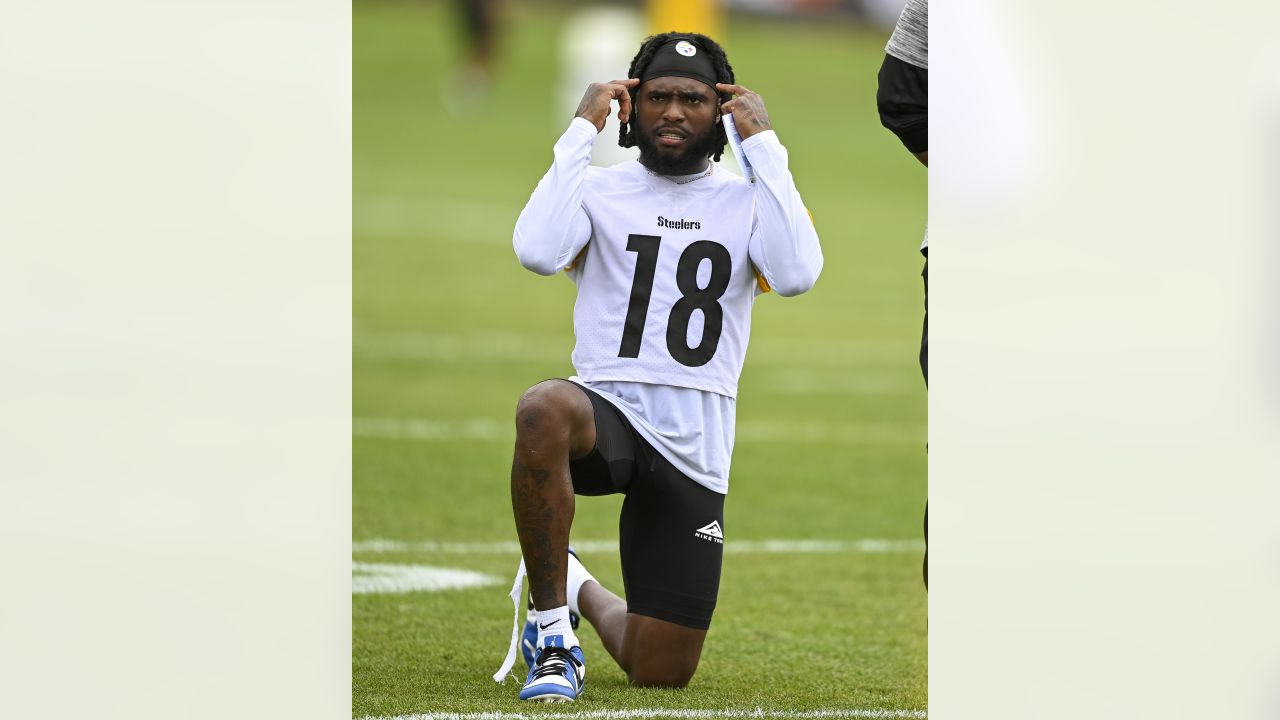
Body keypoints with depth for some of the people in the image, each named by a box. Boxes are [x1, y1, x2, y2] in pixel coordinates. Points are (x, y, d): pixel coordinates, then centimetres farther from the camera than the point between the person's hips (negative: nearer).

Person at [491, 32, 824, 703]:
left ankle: (583, 594, 40)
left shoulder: (746, 201, 9)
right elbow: (538, 251, -16)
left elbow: (796, 274, -13)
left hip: (693, 447, 2)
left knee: (662, 674, 3)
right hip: (607, 411, -2)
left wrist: (763, 144, -8)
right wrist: (582, 130, -8)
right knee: (543, 409, -42)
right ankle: (552, 628, -23)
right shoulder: (600, 189, 6)